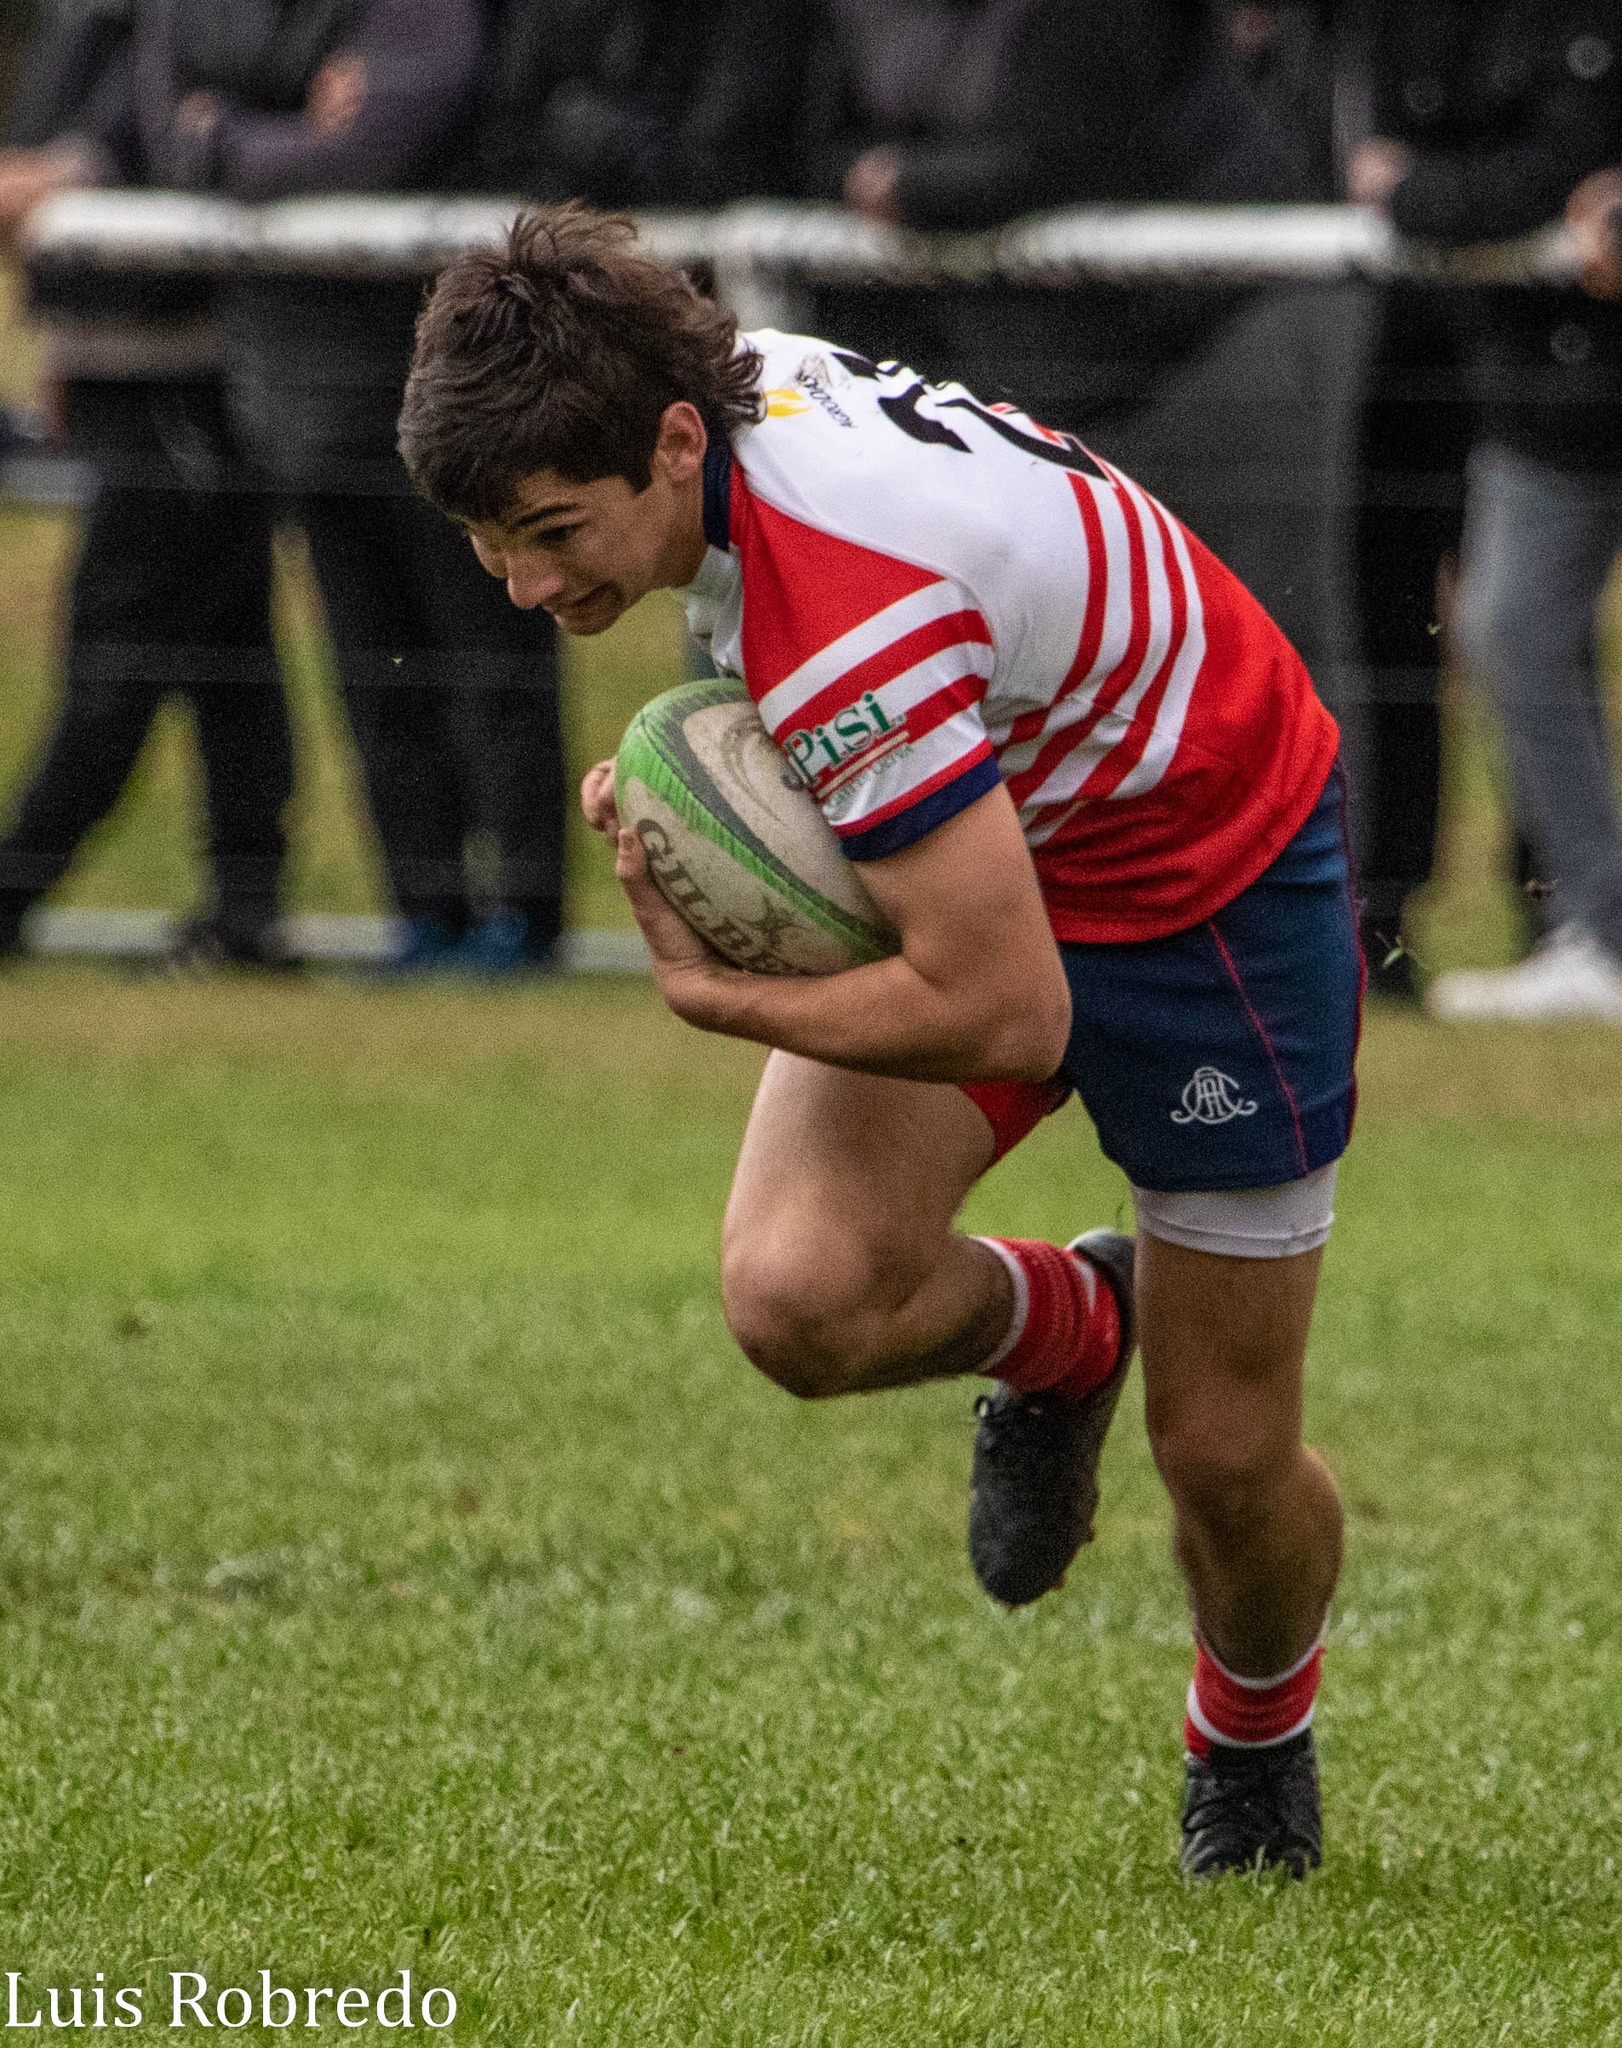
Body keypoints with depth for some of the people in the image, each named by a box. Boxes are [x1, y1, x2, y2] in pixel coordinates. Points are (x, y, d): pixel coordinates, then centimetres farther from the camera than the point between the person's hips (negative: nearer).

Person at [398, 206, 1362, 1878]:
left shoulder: (854, 627, -40)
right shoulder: (721, 381, -15)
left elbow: (1006, 1014, -35)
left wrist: (713, 997, -22)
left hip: (1208, 866, -7)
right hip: (996, 836, 7)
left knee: (1225, 1457, 3)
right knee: (798, 1296, -17)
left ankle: (1252, 1737, 36)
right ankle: (1059, 1332, 16)